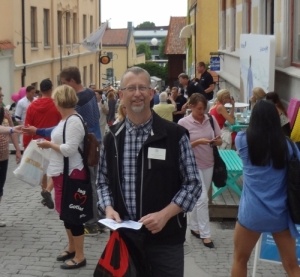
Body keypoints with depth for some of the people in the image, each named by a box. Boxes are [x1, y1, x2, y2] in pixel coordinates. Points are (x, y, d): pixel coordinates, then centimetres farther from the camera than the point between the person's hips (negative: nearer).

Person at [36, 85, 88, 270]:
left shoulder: (74, 121, -19)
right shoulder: (66, 119, 11)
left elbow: (69, 149, -24)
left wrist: (50, 144, -13)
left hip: (71, 174, -10)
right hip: (62, 173, 10)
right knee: (66, 212, 18)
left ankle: (80, 256, 8)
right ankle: (71, 248, 33)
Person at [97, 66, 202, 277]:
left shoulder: (175, 135, -6)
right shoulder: (112, 138, 5)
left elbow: (192, 184, -5)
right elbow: (104, 181, 14)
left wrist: (165, 214, -17)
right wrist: (109, 208, -6)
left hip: (165, 238, -3)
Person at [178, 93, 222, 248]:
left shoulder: (211, 119, 0)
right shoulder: (183, 123, -12)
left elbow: (220, 141, 7)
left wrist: (216, 141, -17)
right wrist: (197, 142, -24)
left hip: (209, 164, 5)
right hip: (193, 165, -5)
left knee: (199, 199, 15)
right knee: (202, 199, -7)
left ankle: (194, 227, 29)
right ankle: (205, 234, 2)